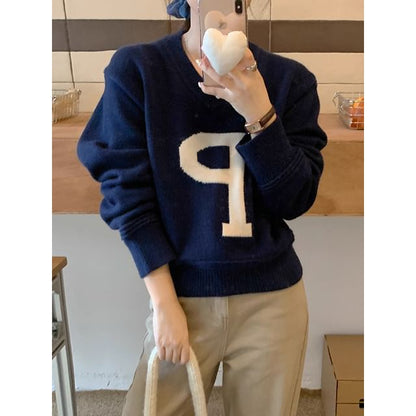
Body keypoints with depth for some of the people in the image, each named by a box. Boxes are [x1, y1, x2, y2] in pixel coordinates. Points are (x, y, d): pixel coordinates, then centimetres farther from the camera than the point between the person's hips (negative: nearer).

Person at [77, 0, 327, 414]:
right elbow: (127, 191, -6)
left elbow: (295, 201, -5)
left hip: (271, 299, 2)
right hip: (181, 295, -1)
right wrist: (163, 301, -8)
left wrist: (259, 115, -19)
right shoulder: (136, 69, -5)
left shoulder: (290, 79, -1)